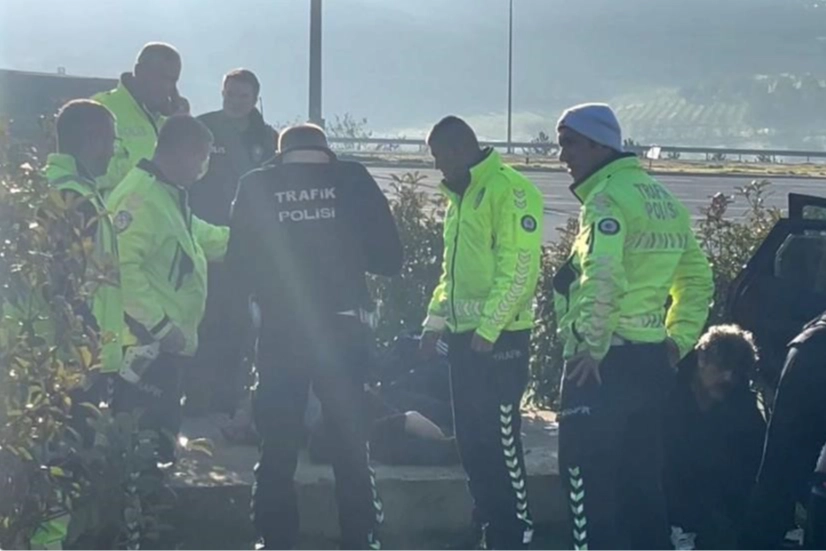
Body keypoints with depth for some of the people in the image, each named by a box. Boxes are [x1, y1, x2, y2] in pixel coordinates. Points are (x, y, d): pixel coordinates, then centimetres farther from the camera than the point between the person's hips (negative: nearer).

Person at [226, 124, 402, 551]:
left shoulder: (256, 186, 2)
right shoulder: (353, 180, 1)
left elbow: (240, 264, 6)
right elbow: (388, 257, 2)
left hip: (280, 329, 0)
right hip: (341, 326, 0)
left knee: (277, 447, 8)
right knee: (351, 444, 10)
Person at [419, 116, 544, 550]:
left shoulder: (508, 190, -12)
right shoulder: (460, 197, 18)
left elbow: (520, 267, -18)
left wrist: (488, 327, -20)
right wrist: (436, 319, 15)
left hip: (499, 339, -9)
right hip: (464, 335, 9)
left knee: (501, 441, -5)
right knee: (471, 441, 12)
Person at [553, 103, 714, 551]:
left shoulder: (607, 197, -13)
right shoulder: (663, 199, 15)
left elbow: (602, 279, -27)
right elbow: (697, 280, 20)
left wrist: (594, 346, -21)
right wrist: (678, 340, 18)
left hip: (603, 364, -9)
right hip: (652, 360, 9)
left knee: (587, 477, -3)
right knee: (642, 479, 14)